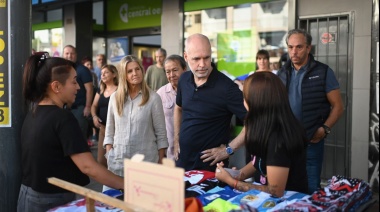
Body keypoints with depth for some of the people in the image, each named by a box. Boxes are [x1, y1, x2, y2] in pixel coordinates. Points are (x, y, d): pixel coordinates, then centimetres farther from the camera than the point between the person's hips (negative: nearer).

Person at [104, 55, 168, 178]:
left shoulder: (153, 98, -3)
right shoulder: (115, 97, 6)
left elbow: (161, 134, -2)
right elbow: (109, 132, 10)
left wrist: (161, 162, -3)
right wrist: (109, 156, 3)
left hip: (146, 161, -2)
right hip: (118, 161, 3)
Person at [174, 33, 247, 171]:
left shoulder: (226, 87, -21)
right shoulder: (184, 79, -1)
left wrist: (229, 149, -20)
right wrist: (176, 140, 14)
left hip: (210, 165, -6)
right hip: (183, 160, 6)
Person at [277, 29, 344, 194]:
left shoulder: (323, 72, -4)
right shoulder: (282, 73, 7)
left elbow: (337, 106, -3)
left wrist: (324, 129, -15)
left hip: (311, 141, -4)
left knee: (310, 190, 5)